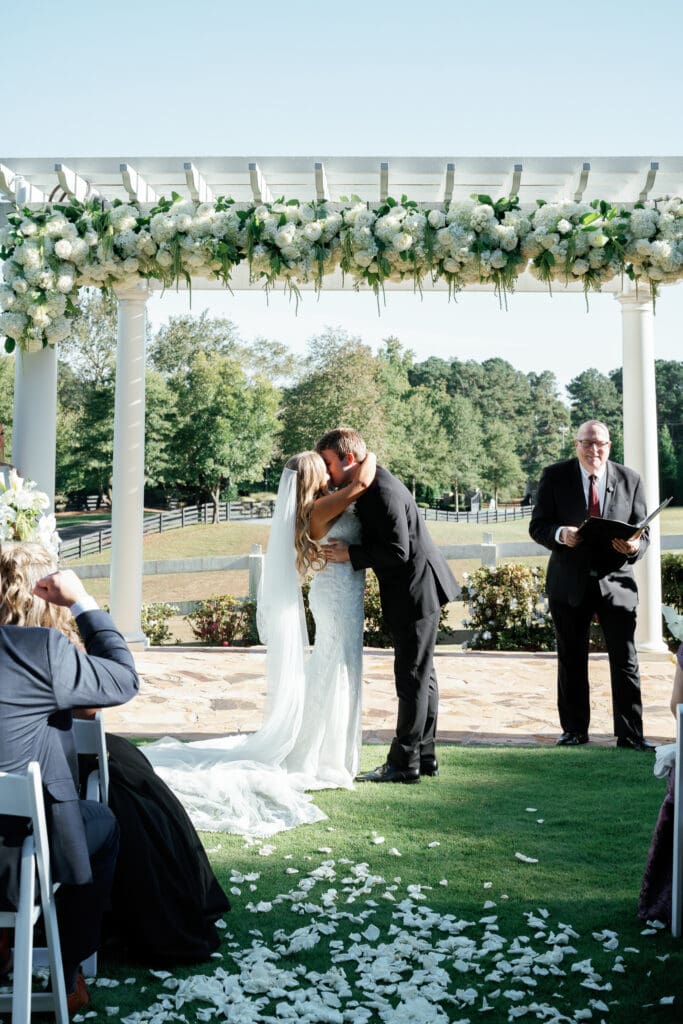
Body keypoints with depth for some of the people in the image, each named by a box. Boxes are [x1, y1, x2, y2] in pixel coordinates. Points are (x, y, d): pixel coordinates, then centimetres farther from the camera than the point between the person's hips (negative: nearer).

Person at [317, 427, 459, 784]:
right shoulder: (370, 486, 9)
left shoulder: (383, 491, -22)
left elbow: (397, 551, -25)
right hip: (413, 593, 11)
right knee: (421, 677, 15)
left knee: (413, 679, -3)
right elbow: (376, 539, 17)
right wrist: (340, 548, 3)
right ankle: (424, 757, 24)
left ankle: (404, 763, 5)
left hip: (416, 592, -11)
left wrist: (351, 554, -19)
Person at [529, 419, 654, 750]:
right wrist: (559, 534, -23)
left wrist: (634, 547, -20)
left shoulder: (630, 479, 2)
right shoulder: (555, 476, -1)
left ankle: (630, 735, 8)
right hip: (570, 583, 0)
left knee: (625, 661, -1)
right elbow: (537, 526, -1)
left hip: (615, 582, 0)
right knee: (571, 661, 10)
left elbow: (642, 533, 4)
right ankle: (574, 730, 23)